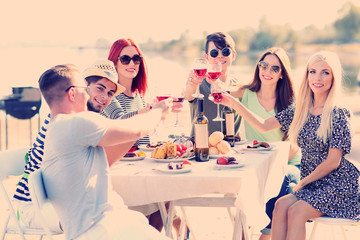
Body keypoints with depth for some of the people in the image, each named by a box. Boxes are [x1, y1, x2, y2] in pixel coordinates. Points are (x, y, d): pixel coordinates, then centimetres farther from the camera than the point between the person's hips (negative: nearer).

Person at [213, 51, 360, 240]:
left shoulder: (339, 115, -12)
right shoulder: (300, 110, 7)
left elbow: (333, 162, -13)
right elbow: (263, 126, 7)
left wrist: (302, 183, -6)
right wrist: (234, 103, -1)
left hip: (336, 185, -5)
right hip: (311, 183, 5)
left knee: (296, 212, -26)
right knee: (280, 205, -21)